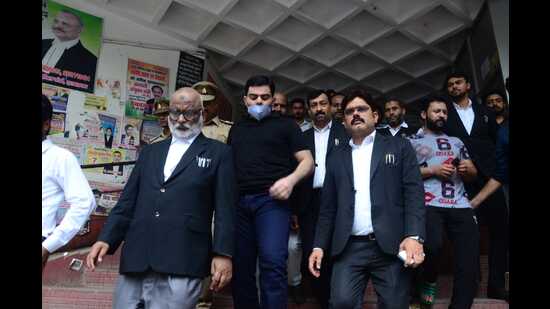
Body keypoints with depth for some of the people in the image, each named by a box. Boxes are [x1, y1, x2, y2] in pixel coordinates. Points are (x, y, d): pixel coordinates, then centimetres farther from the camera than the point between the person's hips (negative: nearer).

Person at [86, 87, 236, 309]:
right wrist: (106, 238, 4)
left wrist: (223, 254, -9)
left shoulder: (218, 153, 5)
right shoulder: (150, 151, 19)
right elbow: (128, 201, 16)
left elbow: (225, 208, -1)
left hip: (183, 264, -4)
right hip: (135, 259, 4)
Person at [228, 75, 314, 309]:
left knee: (273, 262, -18)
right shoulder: (236, 128, 22)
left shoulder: (285, 124, 11)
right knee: (240, 266, 6)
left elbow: (307, 161, 5)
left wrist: (290, 179, -15)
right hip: (239, 202, 4)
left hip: (271, 199, -4)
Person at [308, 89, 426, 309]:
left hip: (391, 245, -1)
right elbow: (328, 206, 14)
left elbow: (414, 192, -2)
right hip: (349, 248, 2)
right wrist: (319, 245, 5)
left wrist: (414, 236, -15)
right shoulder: (336, 157, 16)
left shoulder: (399, 146, 9)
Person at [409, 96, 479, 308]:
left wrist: (467, 170, 2)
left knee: (469, 259, -8)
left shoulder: (456, 142, 27)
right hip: (429, 204, -4)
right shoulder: (413, 142, 12)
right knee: (433, 245, -28)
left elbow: (473, 174, 26)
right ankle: (429, 282, 6)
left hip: (460, 205, 5)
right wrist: (432, 170, -7)